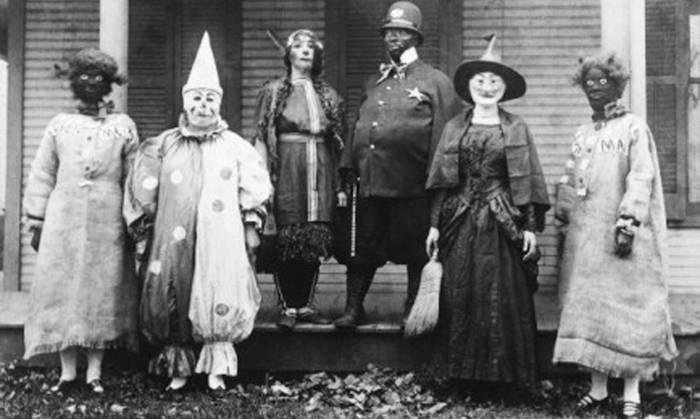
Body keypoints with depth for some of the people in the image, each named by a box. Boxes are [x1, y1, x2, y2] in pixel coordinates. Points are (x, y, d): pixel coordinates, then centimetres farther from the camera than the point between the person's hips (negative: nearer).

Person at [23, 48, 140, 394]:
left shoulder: (123, 126, 8)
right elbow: (42, 175, 10)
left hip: (107, 223, -1)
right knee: (61, 288, -1)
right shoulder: (59, 125, 11)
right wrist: (36, 222, 5)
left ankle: (94, 373, 7)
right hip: (63, 220, 1)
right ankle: (67, 372, 6)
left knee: (103, 291, 0)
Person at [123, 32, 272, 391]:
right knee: (172, 300, 1)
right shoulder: (162, 145, 8)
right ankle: (178, 369, 13)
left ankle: (216, 369, 3)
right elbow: (142, 193, 8)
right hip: (172, 238, 1)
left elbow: (254, 189, 8)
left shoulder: (236, 146, 8)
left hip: (220, 240, -1)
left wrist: (251, 225, 2)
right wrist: (142, 231, 4)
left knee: (217, 299, -5)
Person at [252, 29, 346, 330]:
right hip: (286, 169, -3)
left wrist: (342, 182, 8)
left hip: (320, 171, 3)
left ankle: (306, 305, 10)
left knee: (315, 238, 2)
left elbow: (339, 140, 14)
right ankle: (288, 307, 1)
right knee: (285, 237, -6)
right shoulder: (273, 91, 6)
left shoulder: (328, 95, 14)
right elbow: (261, 137, 1)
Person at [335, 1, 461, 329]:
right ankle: (353, 309, 16)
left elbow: (444, 134, -5)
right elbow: (358, 127, 19)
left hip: (412, 187, -5)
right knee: (361, 249, 7)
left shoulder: (435, 82, 2)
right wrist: (348, 166, 9)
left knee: (415, 252, 4)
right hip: (368, 183, 5)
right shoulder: (374, 83, 20)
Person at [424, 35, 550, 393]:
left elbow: (527, 180, 2)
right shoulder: (454, 128, 9)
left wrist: (531, 226, -4)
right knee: (460, 296, 2)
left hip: (502, 224, -2)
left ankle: (500, 373, 9)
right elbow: (441, 180, 9)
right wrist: (435, 225, 3)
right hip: (461, 221, 2)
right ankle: (463, 373, 11)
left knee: (502, 297, 0)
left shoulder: (516, 128, 5)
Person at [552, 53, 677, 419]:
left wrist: (628, 224, -19)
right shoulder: (582, 134, 17)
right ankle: (598, 389, 14)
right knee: (587, 308, 5)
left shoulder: (634, 128, -1)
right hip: (584, 237, 6)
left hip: (620, 236, -6)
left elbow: (641, 179, -11)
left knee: (627, 309, -4)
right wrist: (564, 221, 9)